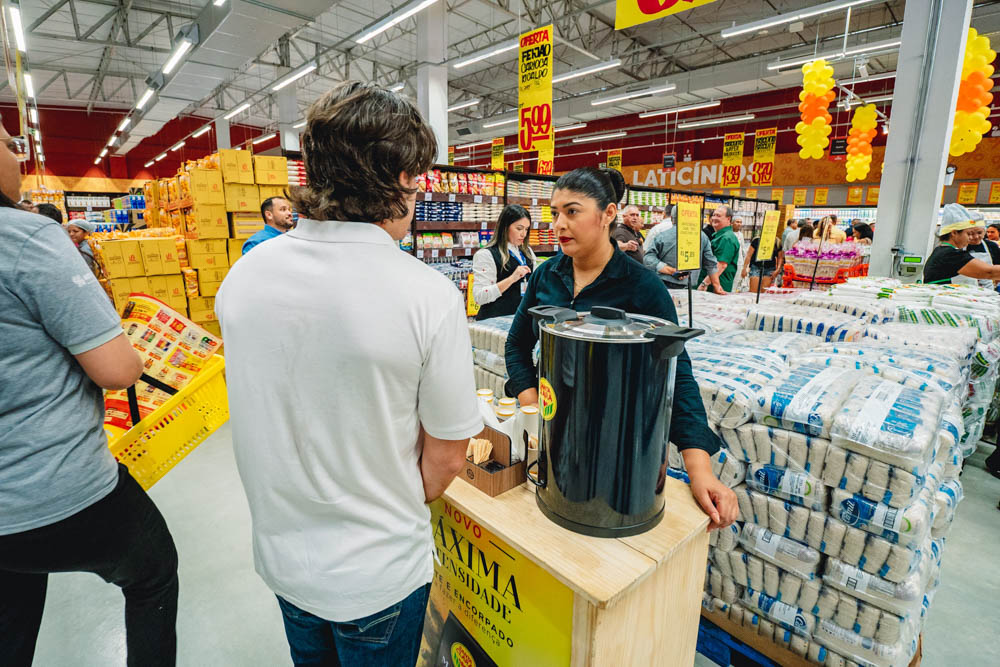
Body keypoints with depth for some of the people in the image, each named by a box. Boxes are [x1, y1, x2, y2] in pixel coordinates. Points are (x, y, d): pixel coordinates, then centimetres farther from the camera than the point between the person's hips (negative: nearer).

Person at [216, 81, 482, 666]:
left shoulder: (243, 274, -11)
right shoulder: (429, 295, -27)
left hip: (279, 550, 5)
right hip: (378, 574, -4)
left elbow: (259, 413, 2)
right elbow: (446, 456, -17)